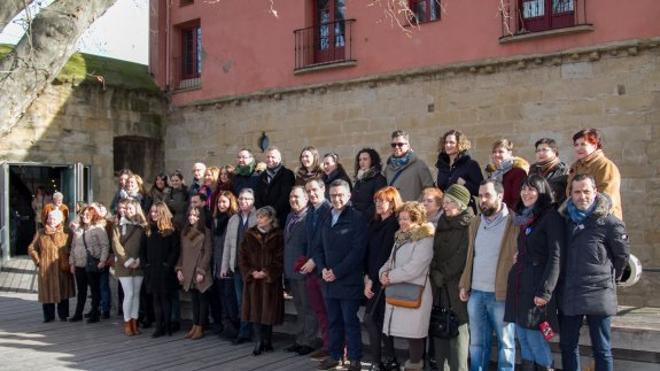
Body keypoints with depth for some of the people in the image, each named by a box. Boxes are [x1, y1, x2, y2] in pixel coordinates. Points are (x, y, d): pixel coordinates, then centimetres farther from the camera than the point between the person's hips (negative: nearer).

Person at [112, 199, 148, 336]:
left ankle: (134, 323, 13)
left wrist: (138, 260, -10)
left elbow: (145, 245, 3)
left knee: (136, 294, 6)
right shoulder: (119, 226, 4)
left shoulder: (142, 227, 7)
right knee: (129, 294, -7)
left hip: (138, 265, 2)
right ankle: (127, 323, 4)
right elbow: (116, 245, -4)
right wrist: (127, 261, -12)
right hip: (124, 265, -2)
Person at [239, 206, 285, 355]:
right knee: (255, 310, -2)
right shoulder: (250, 235, 7)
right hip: (253, 279, 2)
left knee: (269, 310, 3)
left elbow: (280, 258, -6)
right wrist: (251, 272, -9)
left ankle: (267, 341, 14)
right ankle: (259, 342, -1)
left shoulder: (277, 236, 0)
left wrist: (266, 272, -15)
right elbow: (242, 256, 4)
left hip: (271, 280, -2)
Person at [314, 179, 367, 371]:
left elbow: (358, 251, -14)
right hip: (329, 280, 6)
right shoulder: (327, 219, 15)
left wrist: (337, 272, -14)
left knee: (350, 321, 0)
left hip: (348, 281, -6)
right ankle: (334, 355, 23)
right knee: (333, 321, 12)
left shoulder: (357, 219, -8)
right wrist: (322, 269, -2)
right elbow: (319, 248, 15)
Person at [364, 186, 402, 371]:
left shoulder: (395, 225, -13)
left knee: (371, 319, -7)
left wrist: (372, 280, -15)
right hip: (374, 279, 8)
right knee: (379, 320, 11)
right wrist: (367, 276, 3)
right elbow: (369, 251, 12)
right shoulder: (374, 223, 12)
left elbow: (385, 254, -16)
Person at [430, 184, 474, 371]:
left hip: (457, 285, -6)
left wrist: (443, 275, -9)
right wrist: (435, 273, -1)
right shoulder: (443, 222, 16)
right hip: (439, 286, 6)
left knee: (457, 329, -5)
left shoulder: (469, 225, -6)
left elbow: (463, 256, -13)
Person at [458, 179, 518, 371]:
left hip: (501, 294, -6)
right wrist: (464, 284, 12)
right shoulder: (475, 224, 14)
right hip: (476, 293, 6)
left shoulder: (514, 223, -7)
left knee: (505, 342, 5)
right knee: (477, 343, 12)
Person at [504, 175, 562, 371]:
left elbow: (555, 257, -14)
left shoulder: (551, 216, -7)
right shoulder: (523, 217, 18)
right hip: (518, 286, 8)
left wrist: (545, 291, -19)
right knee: (523, 340, 9)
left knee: (535, 340, -6)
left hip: (536, 289, -8)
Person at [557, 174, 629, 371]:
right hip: (568, 295, 5)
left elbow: (622, 255, 2)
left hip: (598, 296, -5)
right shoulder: (565, 219, 5)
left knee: (601, 350, 6)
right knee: (567, 346, 14)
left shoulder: (609, 222, -10)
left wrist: (610, 278, 10)